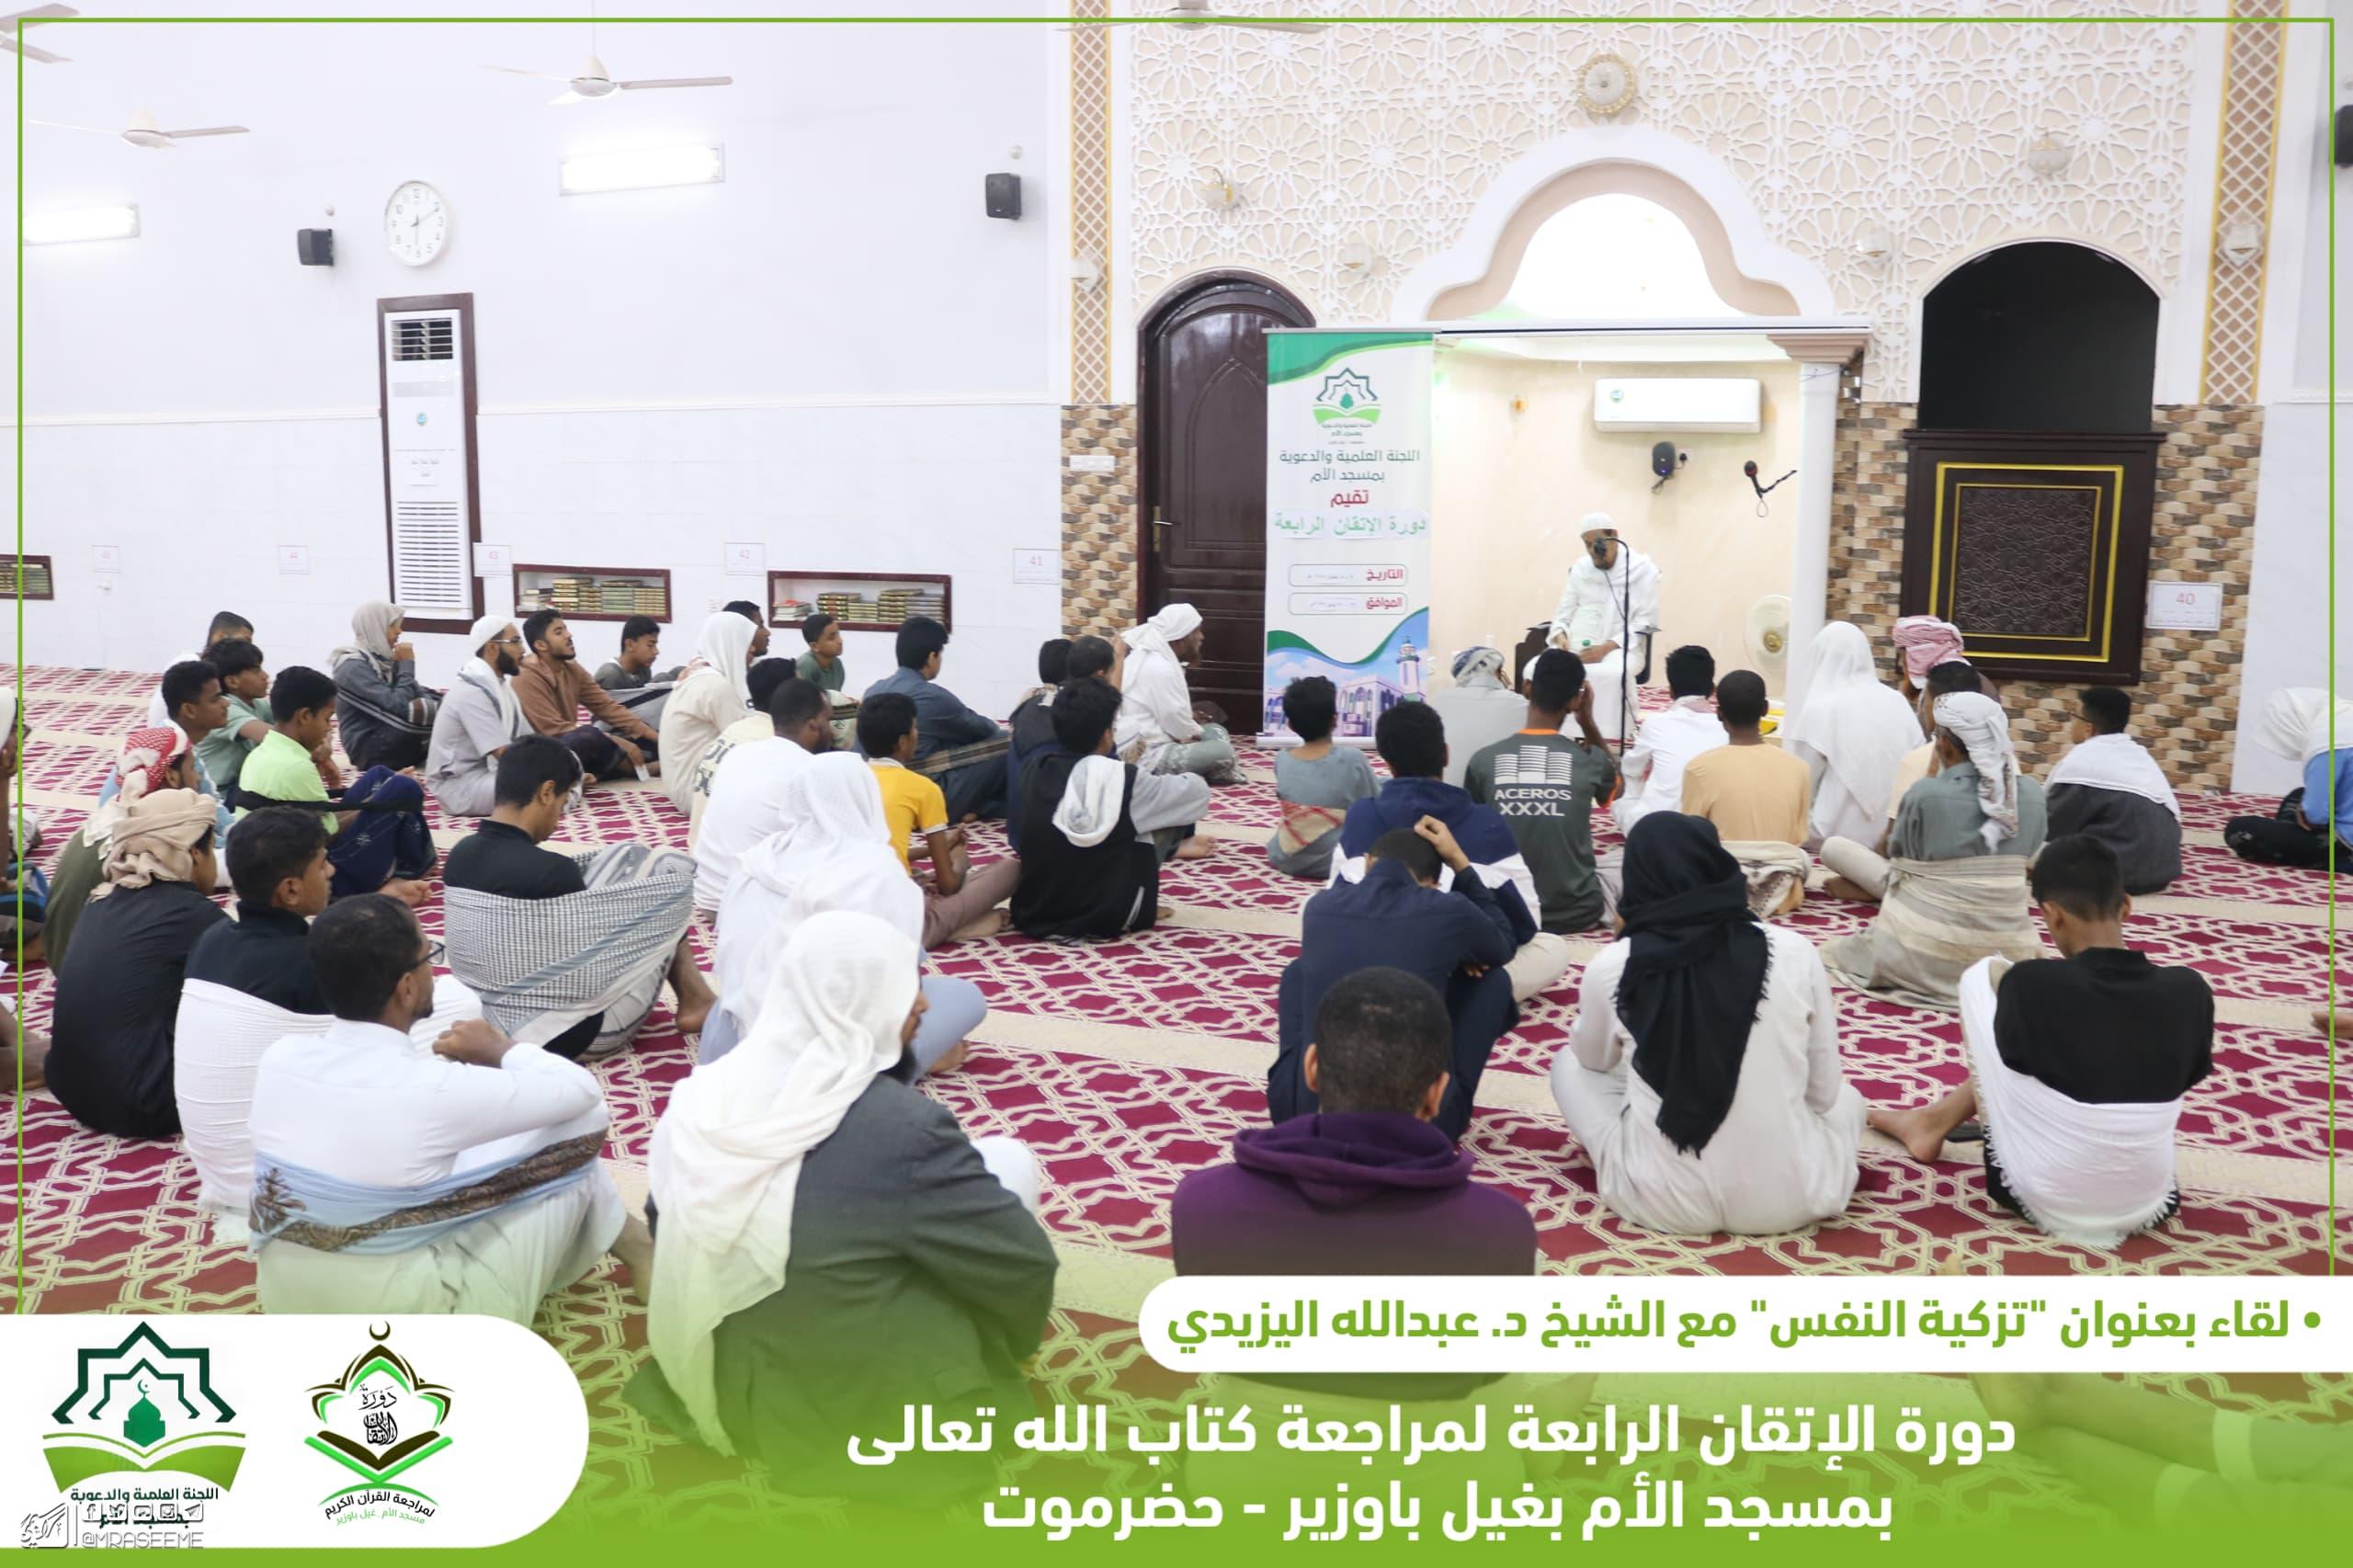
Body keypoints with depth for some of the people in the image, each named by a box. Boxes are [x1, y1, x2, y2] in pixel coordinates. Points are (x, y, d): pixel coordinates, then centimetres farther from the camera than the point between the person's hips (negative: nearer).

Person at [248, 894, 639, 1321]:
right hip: (407, 1318, -6)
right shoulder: (434, 1089, -26)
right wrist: (500, 1049, 5)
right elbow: (582, 1089, -11)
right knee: (579, 1125, 2)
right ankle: (626, 1241, 29)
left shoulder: (279, 1057, -8)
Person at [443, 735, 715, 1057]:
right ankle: (694, 1001, 13)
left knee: (627, 857, 13)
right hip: (575, 1033, -8)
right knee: (673, 867, 0)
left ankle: (692, 997, 21)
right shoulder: (549, 871, -27)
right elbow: (603, 950, -14)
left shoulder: (461, 854, -4)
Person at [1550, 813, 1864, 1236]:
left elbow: (1593, 1058, 13)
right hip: (1789, 1199, 1)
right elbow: (1823, 1093, 3)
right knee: (1845, 1096, 33)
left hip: (1662, 1199, -1)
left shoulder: (1611, 966, -10)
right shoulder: (1793, 952, -10)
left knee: (1568, 1065, 23)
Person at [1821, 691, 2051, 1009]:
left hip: (1922, 957, -5)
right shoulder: (2033, 794, -5)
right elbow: (2025, 860, 10)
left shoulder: (1926, 794, -17)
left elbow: (1898, 857, -2)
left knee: (1834, 951, 21)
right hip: (2005, 955, 5)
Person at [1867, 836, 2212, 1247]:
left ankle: (1936, 1122, 29)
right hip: (2148, 1206, 4)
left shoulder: (2032, 984, -20)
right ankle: (1936, 1119, 33)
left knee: (1985, 974, 8)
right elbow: (2187, 1076, 10)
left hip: (2042, 1201, -3)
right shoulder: (2191, 992, -10)